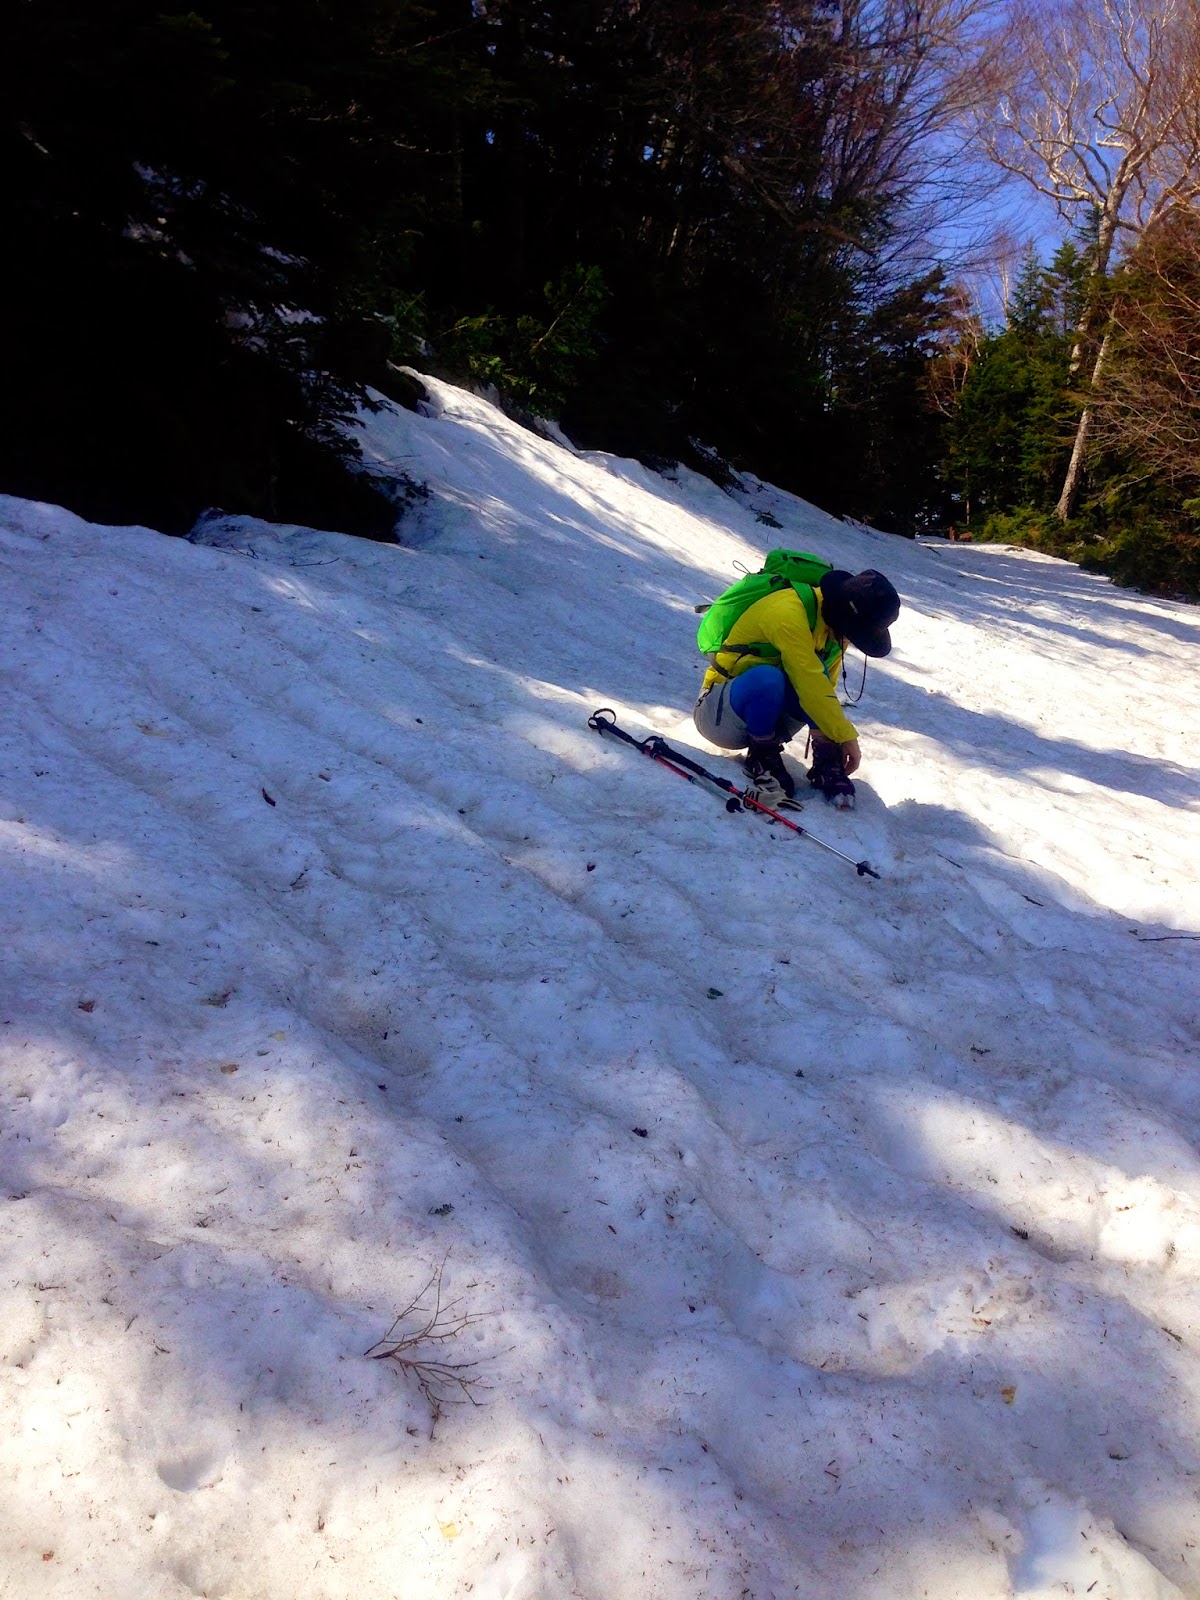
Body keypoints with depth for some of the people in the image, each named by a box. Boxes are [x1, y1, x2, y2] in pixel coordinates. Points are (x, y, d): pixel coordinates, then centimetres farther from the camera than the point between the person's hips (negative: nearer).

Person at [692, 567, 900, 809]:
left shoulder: (834, 625, 0)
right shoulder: (788, 614, -27)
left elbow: (825, 686, 4)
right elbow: (811, 688, -31)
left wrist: (827, 743, -8)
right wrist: (847, 737, -25)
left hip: (769, 717, 6)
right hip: (718, 714, -6)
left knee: (815, 671, -24)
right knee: (768, 678, -39)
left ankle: (826, 763, -17)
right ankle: (761, 759, -16)